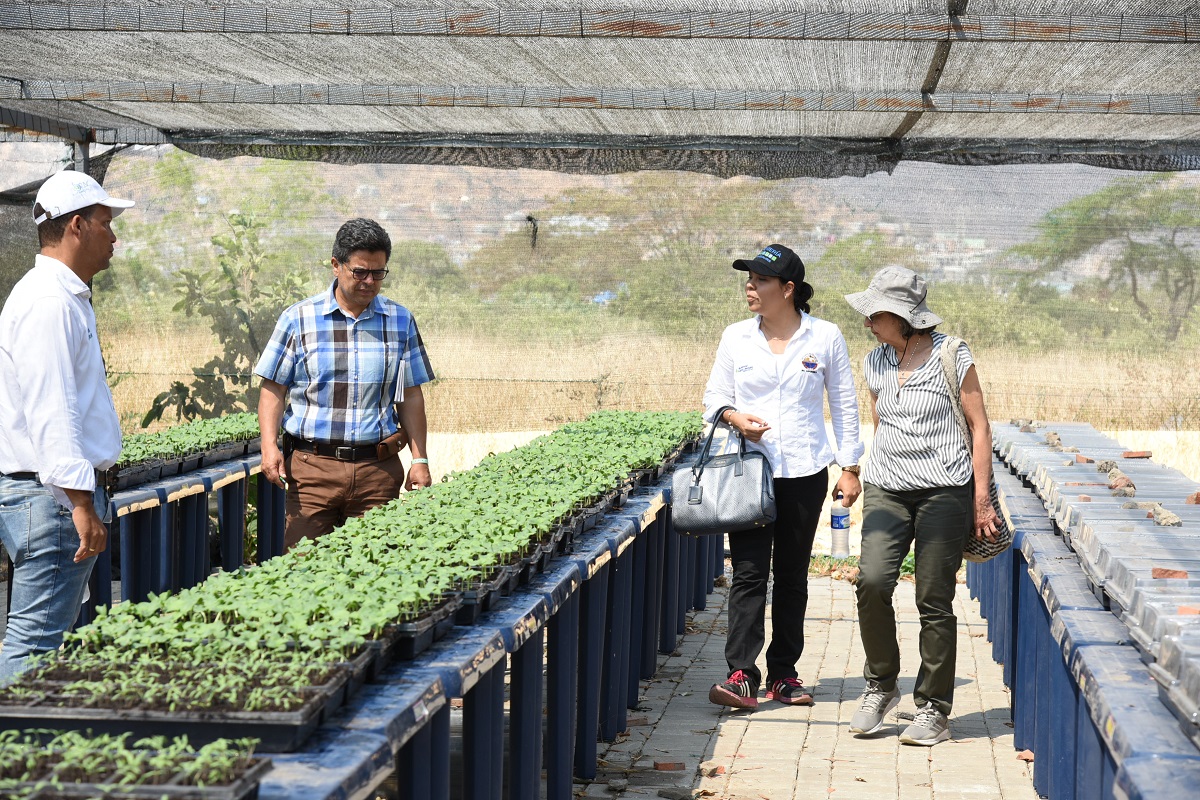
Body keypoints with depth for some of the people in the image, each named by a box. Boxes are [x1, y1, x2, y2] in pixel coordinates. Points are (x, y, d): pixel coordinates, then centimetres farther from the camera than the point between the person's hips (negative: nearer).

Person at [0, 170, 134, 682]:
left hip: (63, 492, 11)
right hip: (53, 496, -11)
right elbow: (51, 413, -23)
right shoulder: (48, 303, -15)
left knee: (49, 639, 12)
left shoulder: (66, 298, 19)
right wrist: (81, 501, -26)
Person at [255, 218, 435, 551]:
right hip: (311, 465, -1)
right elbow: (273, 389, 5)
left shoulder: (400, 321, 9)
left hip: (378, 471, 1)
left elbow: (410, 395, 13)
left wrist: (420, 459, 6)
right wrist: (269, 446, -9)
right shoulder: (298, 319, 3)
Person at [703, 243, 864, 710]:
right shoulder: (736, 337, 5)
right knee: (748, 572, -7)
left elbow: (844, 405, 7)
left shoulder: (825, 338, 1)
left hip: (804, 473, 0)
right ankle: (742, 675, -10)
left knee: (792, 574, 7)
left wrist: (850, 467, 3)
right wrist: (733, 416, -10)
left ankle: (783, 673, 15)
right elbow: (714, 397, 12)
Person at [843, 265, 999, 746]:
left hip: (943, 489, -4)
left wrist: (981, 497, -4)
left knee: (934, 600, -3)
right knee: (872, 582, -15)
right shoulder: (875, 363, 10)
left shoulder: (951, 356, -4)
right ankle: (880, 686, 5)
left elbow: (979, 426, -1)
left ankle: (934, 710, 9)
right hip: (886, 489, 4)